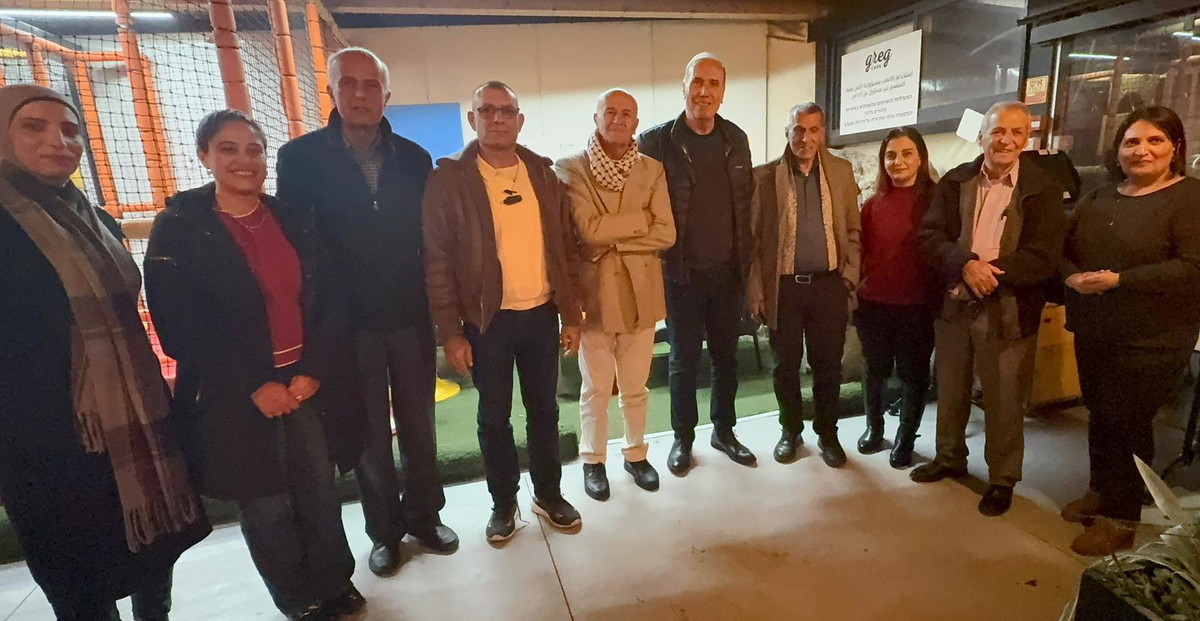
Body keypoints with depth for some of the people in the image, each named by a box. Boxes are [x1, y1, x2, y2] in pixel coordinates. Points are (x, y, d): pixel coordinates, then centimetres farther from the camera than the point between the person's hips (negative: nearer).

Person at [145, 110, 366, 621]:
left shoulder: (293, 220, 4)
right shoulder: (178, 228, -5)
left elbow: (328, 300, 1)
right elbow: (181, 325, -10)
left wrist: (312, 371, -10)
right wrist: (255, 386, -14)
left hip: (309, 382, 3)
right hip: (236, 396, -2)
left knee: (320, 490, 12)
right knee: (265, 504, 11)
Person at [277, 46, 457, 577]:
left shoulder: (413, 158, 3)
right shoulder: (300, 156, -3)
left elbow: (428, 235, 5)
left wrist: (435, 301, 0)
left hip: (411, 314, 2)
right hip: (347, 318, -1)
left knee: (417, 421, 13)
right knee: (369, 430, 12)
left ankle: (424, 515, 34)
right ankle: (383, 529, 32)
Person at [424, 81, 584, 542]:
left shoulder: (543, 173, 5)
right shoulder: (449, 179, -5)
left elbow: (567, 247, 7)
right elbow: (437, 260, -6)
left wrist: (571, 314, 4)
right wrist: (451, 331, -10)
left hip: (542, 314, 3)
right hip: (487, 320, -3)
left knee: (544, 410, 15)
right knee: (494, 416, 11)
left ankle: (548, 493, 34)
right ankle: (503, 502, 31)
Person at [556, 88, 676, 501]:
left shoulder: (652, 170, 5)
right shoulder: (571, 168, -4)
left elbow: (665, 234, -5)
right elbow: (587, 229, -17)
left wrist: (611, 239, -12)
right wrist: (642, 217, -10)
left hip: (640, 291, 3)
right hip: (593, 292, -2)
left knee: (635, 386, 14)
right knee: (596, 388, 9)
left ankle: (636, 454, 35)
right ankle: (593, 461, 29)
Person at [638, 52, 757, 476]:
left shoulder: (735, 139, 7)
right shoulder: (656, 141, -7)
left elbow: (745, 203, 12)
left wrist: (746, 260, 9)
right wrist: (659, 258, -8)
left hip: (728, 270, 4)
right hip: (681, 273, -4)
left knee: (727, 355, 14)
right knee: (683, 359, 8)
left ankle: (724, 430, 33)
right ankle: (683, 438, 26)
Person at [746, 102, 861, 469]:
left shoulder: (841, 171, 8)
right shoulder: (765, 176, 0)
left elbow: (853, 230, 10)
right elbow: (753, 237, -2)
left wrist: (850, 277, 1)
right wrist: (755, 291, -6)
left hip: (829, 285, 2)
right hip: (784, 287, -1)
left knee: (828, 365, 11)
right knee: (785, 365, 10)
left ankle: (827, 433, 29)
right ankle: (790, 430, 29)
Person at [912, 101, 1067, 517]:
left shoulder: (1042, 189, -4)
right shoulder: (954, 182, 3)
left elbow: (1043, 257, -12)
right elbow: (929, 236, -6)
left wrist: (989, 273, -22)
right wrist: (966, 265, -22)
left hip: (1009, 312, -3)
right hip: (954, 306, 3)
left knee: (1004, 403, 9)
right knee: (950, 392, 18)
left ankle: (1003, 479, 28)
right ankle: (950, 458, 38)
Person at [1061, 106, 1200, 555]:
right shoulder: (1098, 199, 12)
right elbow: (1062, 251, 9)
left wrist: (1119, 280, -24)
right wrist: (1073, 277, -12)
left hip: (1151, 340, -6)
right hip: (1093, 333, 6)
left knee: (1128, 422, 1)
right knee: (1099, 415, 15)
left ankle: (1121, 518, 16)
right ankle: (1100, 492, 33)